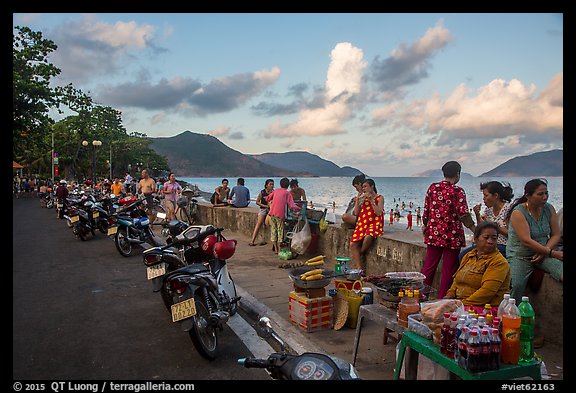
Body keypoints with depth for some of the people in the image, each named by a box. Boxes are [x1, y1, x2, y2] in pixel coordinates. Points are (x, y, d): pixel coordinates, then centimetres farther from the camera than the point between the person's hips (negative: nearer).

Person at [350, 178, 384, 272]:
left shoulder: (379, 198, 5)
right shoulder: (363, 198, 19)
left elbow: (379, 213, -10)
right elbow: (356, 213, 15)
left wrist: (371, 200, -11)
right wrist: (357, 202, 4)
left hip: (374, 224, -5)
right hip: (362, 224, 5)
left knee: (368, 237, -39)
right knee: (353, 244, -17)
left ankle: (361, 254, -8)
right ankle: (360, 269, -15)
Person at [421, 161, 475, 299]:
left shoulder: (432, 187, 3)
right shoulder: (458, 191, -10)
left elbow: (426, 209, 7)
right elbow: (463, 214, -15)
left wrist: (425, 225, 21)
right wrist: (475, 231, -10)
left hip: (433, 233, 4)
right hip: (452, 236, -4)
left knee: (429, 266, 13)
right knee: (448, 270, 6)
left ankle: (422, 295, 16)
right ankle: (442, 300, 11)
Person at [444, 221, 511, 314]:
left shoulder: (499, 262, -7)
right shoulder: (468, 256, 17)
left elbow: (487, 291, -17)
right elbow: (457, 280, 23)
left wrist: (463, 303, -19)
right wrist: (450, 295, 4)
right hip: (459, 304, 7)